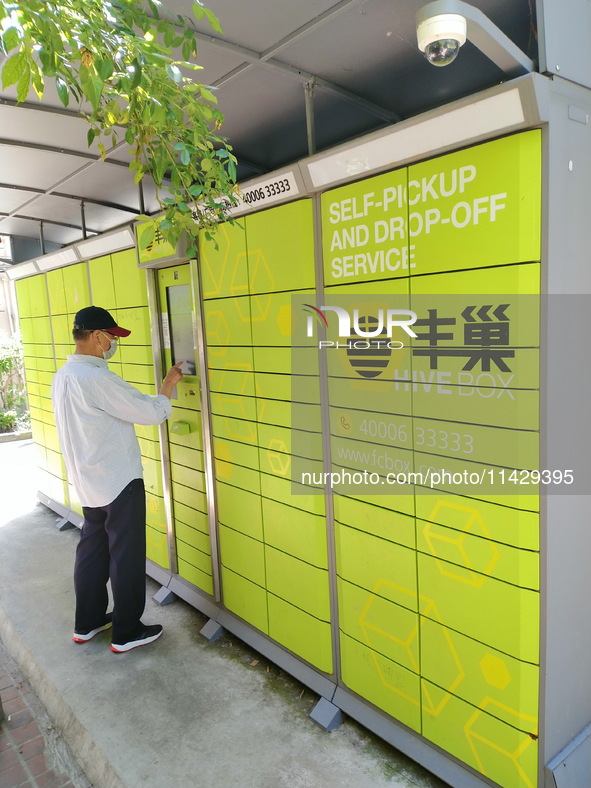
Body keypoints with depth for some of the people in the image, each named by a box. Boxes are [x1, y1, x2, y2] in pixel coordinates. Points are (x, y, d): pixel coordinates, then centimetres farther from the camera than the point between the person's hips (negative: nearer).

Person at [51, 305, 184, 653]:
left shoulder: (63, 377, 6)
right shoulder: (97, 378, -24)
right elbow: (151, 412, -22)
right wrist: (169, 383, -5)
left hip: (88, 482, 9)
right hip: (119, 482, -9)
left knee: (92, 549, 19)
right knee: (126, 557, 4)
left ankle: (88, 622, 34)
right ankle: (127, 633, 18)